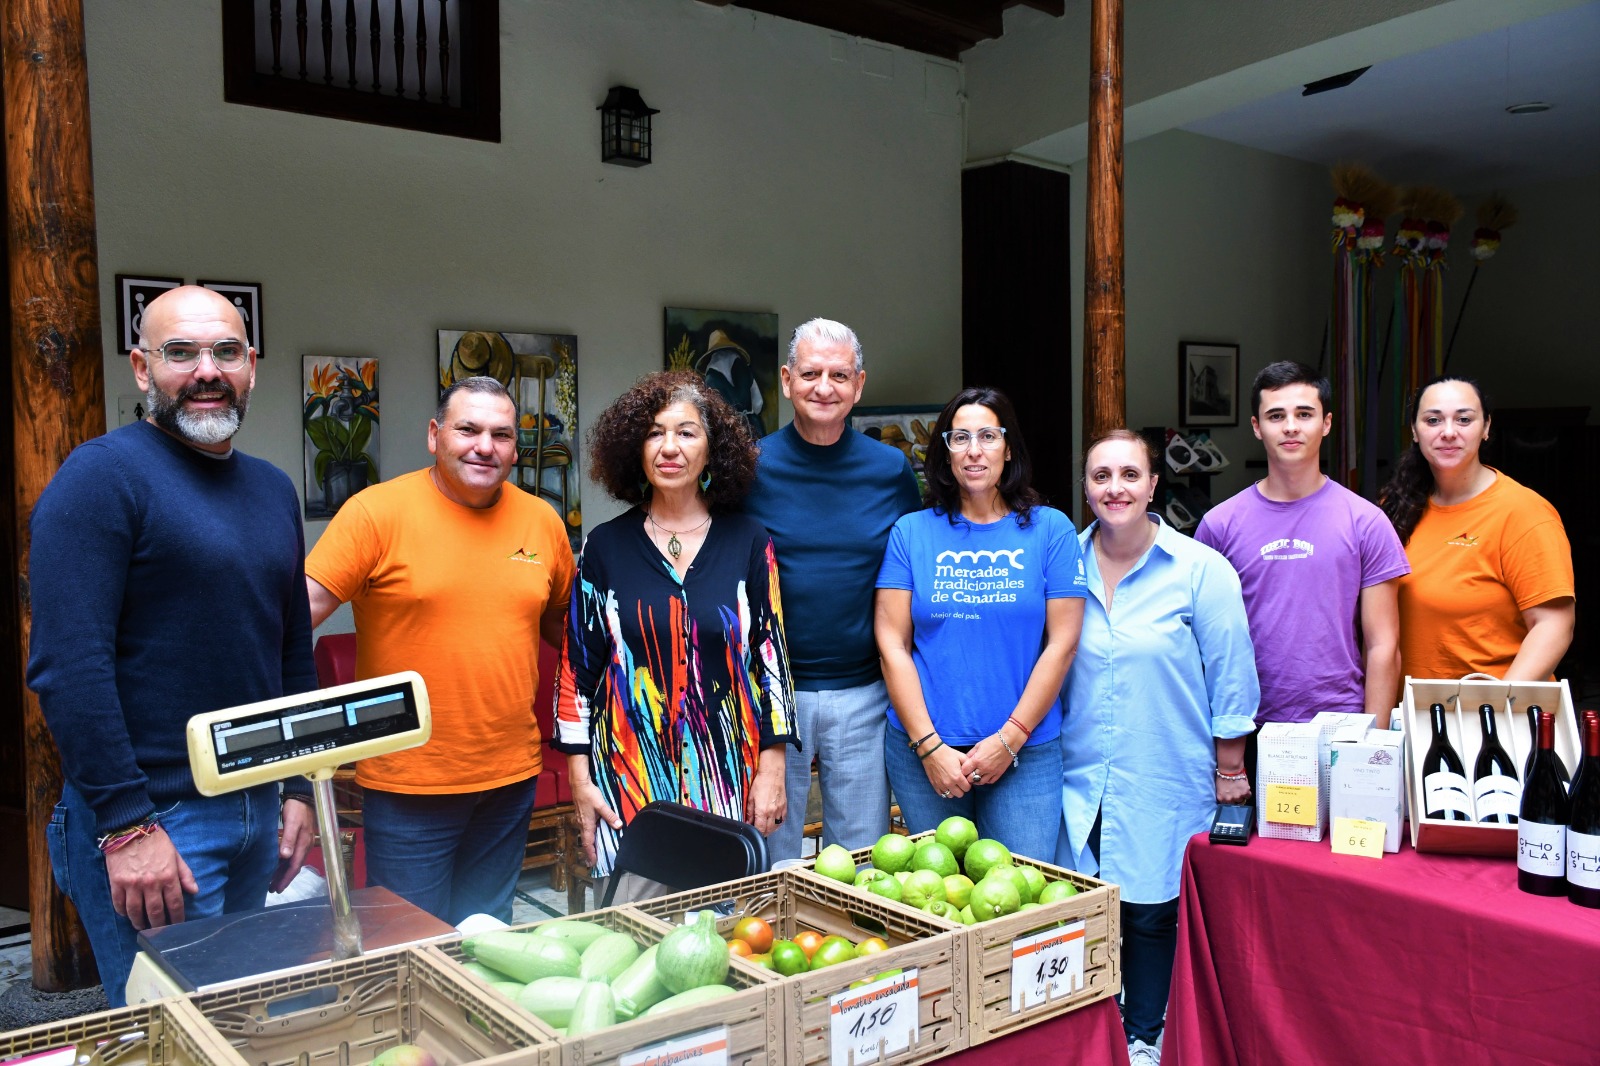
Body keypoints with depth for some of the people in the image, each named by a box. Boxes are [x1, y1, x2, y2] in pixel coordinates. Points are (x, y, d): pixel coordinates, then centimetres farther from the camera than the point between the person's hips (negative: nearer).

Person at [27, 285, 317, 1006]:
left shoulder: (272, 489, 10)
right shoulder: (102, 475, -12)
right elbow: (67, 666, -19)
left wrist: (300, 788, 12)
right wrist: (126, 825, -20)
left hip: (258, 811, 7)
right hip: (147, 817, -7)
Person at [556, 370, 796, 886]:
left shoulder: (748, 542, 3)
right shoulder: (606, 546, 3)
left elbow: (772, 656, 4)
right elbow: (577, 665, 4)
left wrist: (771, 768, 0)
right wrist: (580, 779, 0)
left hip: (727, 778, 0)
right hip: (628, 779, 0)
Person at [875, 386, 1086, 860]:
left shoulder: (1050, 529, 2)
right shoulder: (911, 532, 4)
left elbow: (1062, 643, -2)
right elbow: (892, 646, 0)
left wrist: (1009, 738, -9)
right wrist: (929, 746, -8)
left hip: (1026, 753, 0)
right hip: (921, 750, 1)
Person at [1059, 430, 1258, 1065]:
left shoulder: (1201, 571, -7)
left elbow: (1231, 678, -2)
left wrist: (1229, 771, 0)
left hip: (1165, 784, -2)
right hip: (1078, 780, 3)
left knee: (1150, 912, 7)